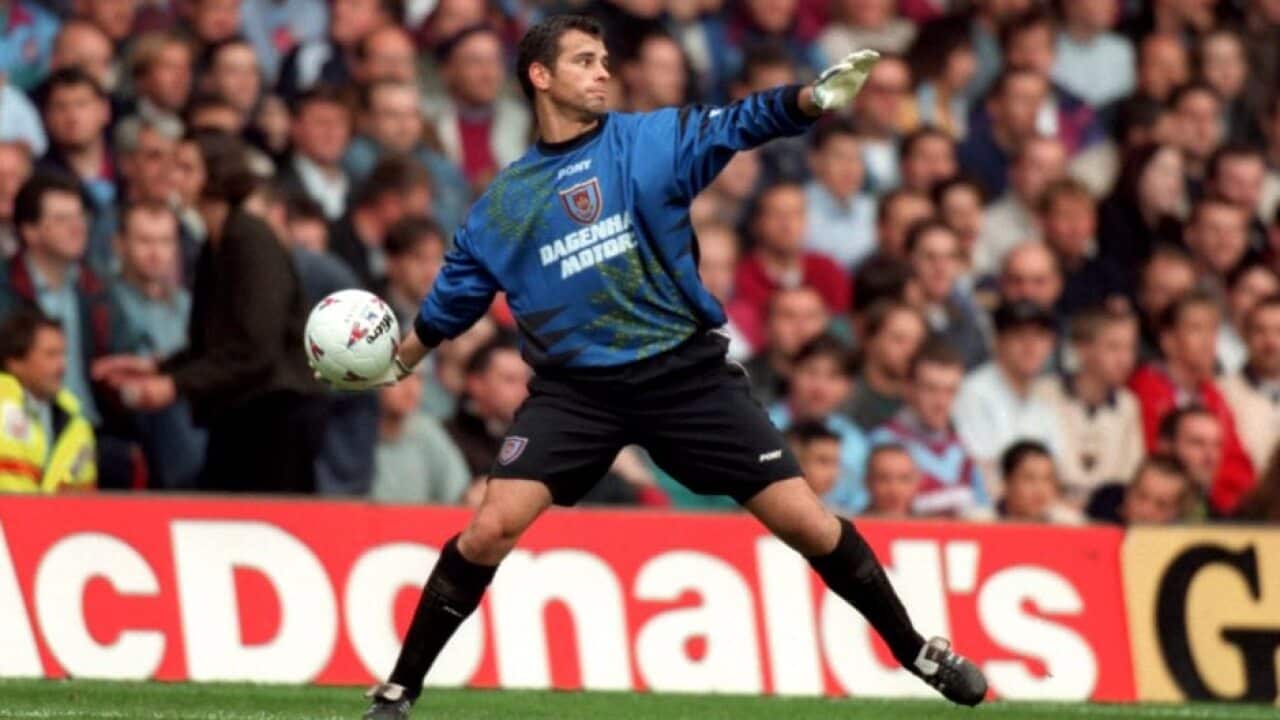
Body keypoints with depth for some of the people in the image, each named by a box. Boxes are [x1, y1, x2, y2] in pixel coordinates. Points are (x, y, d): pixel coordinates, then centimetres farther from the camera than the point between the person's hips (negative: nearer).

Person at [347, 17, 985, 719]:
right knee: (490, 528, -16)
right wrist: (399, 360, 22)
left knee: (806, 522, -4)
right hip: (574, 387, 1)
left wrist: (815, 97, -33)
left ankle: (914, 650, 16)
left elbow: (739, 124, -16)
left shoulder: (653, 139, 0)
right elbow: (456, 293, 20)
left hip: (685, 371, -1)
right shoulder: (504, 203, 6)